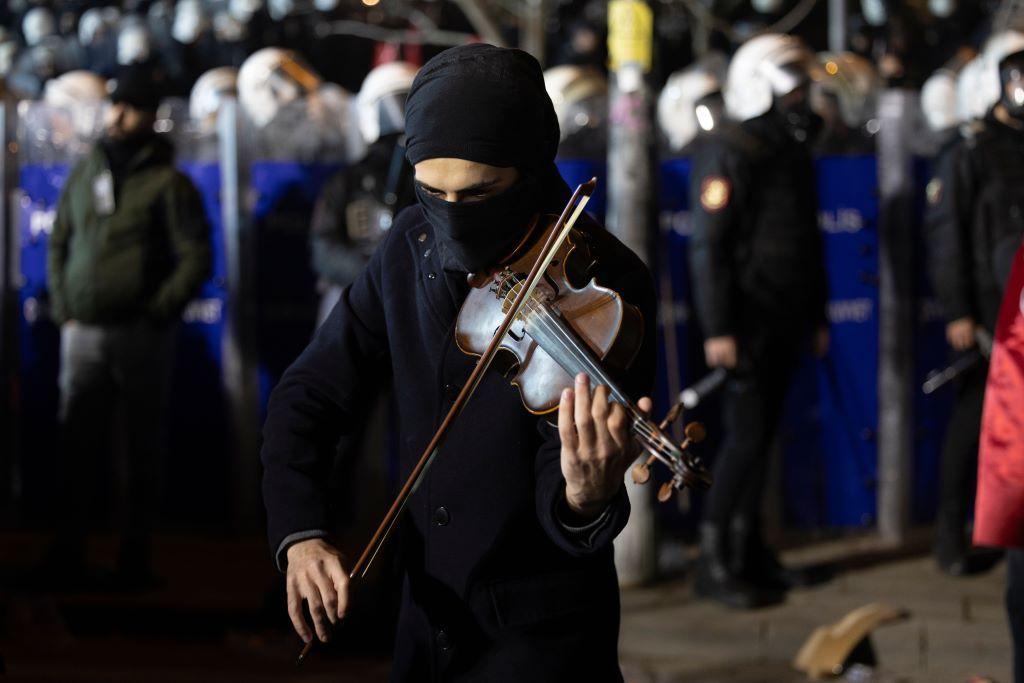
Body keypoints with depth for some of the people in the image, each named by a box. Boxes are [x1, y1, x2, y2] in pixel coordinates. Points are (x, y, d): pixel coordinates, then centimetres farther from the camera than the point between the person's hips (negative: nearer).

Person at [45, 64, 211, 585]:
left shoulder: (167, 183, -2)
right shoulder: (85, 175, 12)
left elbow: (195, 257, -5)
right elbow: (60, 244, 19)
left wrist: (158, 312, -11)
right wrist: (63, 308, 9)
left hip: (140, 333, -4)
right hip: (83, 330, 4)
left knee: (142, 446, 2)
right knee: (75, 445, 3)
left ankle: (135, 551, 6)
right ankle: (67, 549, 8)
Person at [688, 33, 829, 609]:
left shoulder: (795, 157, 15)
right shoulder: (729, 156, -12)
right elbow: (709, 248, -16)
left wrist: (818, 317, 22)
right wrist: (718, 330, -20)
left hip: (783, 323, 8)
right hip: (746, 322, -8)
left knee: (762, 437, 12)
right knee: (746, 438, -10)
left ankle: (750, 551, 19)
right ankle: (714, 564, -5)